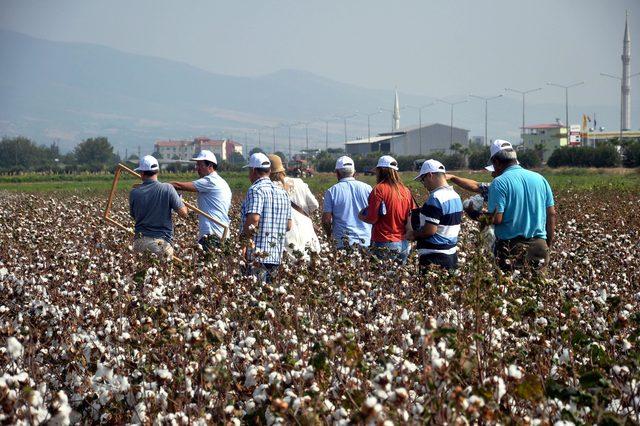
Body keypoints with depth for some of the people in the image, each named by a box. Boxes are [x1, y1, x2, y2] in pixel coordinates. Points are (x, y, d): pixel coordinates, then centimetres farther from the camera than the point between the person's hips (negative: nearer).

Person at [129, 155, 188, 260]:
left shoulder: (134, 193, 2)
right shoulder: (167, 189, -5)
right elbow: (183, 213, -4)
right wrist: (181, 200, 17)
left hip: (140, 241, 2)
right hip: (161, 241, -2)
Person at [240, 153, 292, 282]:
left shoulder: (255, 190, -10)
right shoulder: (282, 192, 16)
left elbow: (253, 219, -23)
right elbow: (288, 225, 18)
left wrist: (243, 242, -15)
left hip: (258, 256, -8)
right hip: (276, 256, 8)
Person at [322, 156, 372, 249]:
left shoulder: (332, 191, -1)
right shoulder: (367, 188, 4)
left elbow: (326, 220, -2)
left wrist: (329, 234, 17)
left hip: (343, 243, -2)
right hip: (366, 241, 2)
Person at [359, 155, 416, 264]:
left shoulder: (379, 189, -10)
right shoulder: (406, 190, 6)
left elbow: (372, 219, -11)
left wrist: (361, 216, 8)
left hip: (385, 244, -6)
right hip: (403, 244, 6)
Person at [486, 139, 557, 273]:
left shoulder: (499, 183, -9)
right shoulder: (539, 178, 9)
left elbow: (496, 219, -16)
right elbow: (552, 214, 10)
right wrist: (549, 244, 17)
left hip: (511, 248, -5)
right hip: (539, 245, 5)